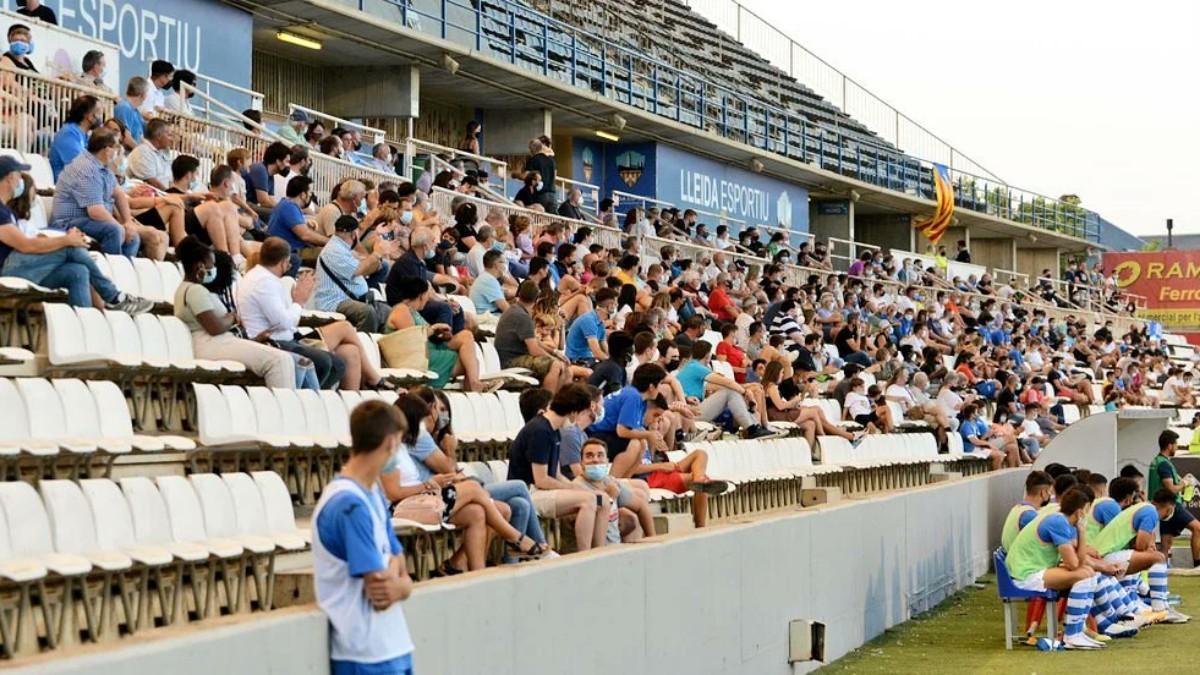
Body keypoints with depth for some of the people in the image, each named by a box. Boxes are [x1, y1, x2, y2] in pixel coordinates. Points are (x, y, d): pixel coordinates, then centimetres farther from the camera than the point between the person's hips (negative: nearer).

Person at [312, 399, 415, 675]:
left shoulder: (373, 494, 10)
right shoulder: (350, 504, -19)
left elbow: (398, 566, 10)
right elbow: (378, 590, -20)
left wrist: (399, 584, -11)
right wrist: (399, 583, -1)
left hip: (391, 645, 9)